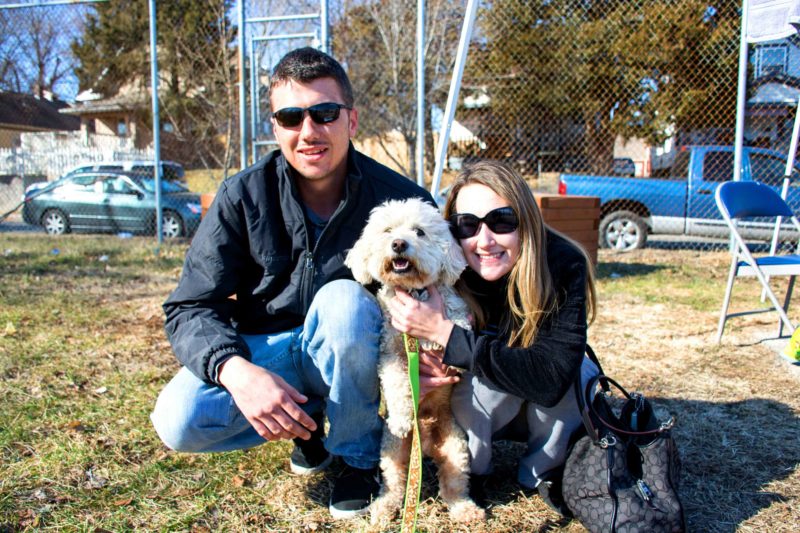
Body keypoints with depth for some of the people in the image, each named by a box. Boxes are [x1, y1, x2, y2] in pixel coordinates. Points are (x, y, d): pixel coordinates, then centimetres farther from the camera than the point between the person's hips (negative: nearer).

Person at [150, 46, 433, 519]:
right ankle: (309, 419, 6)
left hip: (351, 353, -1)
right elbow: (190, 308, -14)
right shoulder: (243, 196, -13)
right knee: (179, 421, -24)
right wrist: (237, 371, -34)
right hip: (265, 352, 2)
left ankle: (361, 455, -9)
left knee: (343, 298, -33)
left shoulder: (400, 200, -16)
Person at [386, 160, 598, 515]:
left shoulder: (564, 264, -29)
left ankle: (543, 471, -2)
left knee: (578, 372, -31)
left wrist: (446, 333, -41)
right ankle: (471, 469, -3)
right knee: (483, 369, -32)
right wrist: (415, 363, -33)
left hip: (554, 410, 1)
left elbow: (553, 379, -38)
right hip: (472, 407, 0)